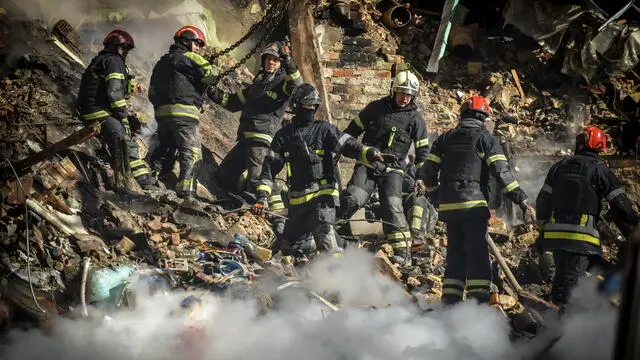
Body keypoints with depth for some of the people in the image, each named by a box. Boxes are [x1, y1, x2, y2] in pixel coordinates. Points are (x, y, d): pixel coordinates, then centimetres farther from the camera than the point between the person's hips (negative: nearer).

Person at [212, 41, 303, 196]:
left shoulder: (283, 82, 1)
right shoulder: (258, 82, 25)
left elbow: (296, 85, -25)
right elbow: (236, 102, 32)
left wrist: (289, 63, -37)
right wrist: (218, 95, 17)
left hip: (262, 137, -9)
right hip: (245, 138, 9)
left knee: (256, 183, -21)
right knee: (223, 176, 13)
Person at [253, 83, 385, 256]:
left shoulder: (324, 130, 5)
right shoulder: (284, 135, 10)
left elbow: (348, 145, -7)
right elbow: (271, 165, 8)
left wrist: (370, 153, -27)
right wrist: (263, 195, -2)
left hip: (323, 193, -3)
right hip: (297, 198, 4)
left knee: (323, 229, -25)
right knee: (290, 239, 9)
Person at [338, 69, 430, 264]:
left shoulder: (415, 118, 3)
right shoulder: (376, 108, 5)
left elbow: (422, 149, 10)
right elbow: (353, 129, 15)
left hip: (392, 169, -1)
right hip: (367, 165, 1)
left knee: (392, 206, -16)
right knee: (353, 198, -18)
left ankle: (402, 249, -11)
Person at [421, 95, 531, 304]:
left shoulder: (445, 139, 15)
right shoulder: (486, 139, 1)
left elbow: (428, 173, 13)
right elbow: (502, 173, -9)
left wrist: (437, 194, 30)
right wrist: (522, 200, -7)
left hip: (448, 206, 5)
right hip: (474, 205, -5)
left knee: (455, 254, 13)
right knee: (478, 254, -4)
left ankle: (450, 301, 10)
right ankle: (479, 301, -11)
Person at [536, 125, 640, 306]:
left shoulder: (560, 166, 13)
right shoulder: (599, 169, -2)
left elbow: (543, 201, 15)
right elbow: (620, 204, -3)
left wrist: (543, 229, 23)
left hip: (555, 233, 5)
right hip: (581, 236, -5)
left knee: (561, 276, 18)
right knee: (570, 280, -7)